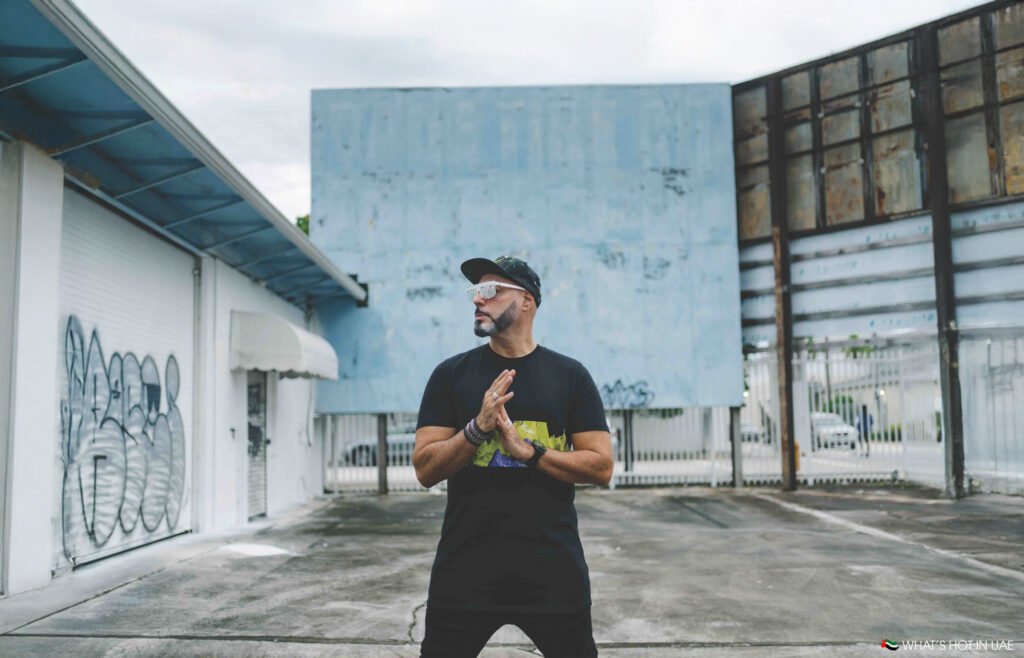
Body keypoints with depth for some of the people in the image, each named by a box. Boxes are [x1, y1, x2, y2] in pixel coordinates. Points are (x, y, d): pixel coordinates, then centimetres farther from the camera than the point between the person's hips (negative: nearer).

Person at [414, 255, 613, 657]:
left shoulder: (570, 375, 2)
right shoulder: (451, 374, 3)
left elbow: (601, 466, -2)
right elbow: (425, 469, -2)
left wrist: (529, 451, -14)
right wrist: (477, 428, -17)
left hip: (553, 567, 0)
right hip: (466, 565, 0)